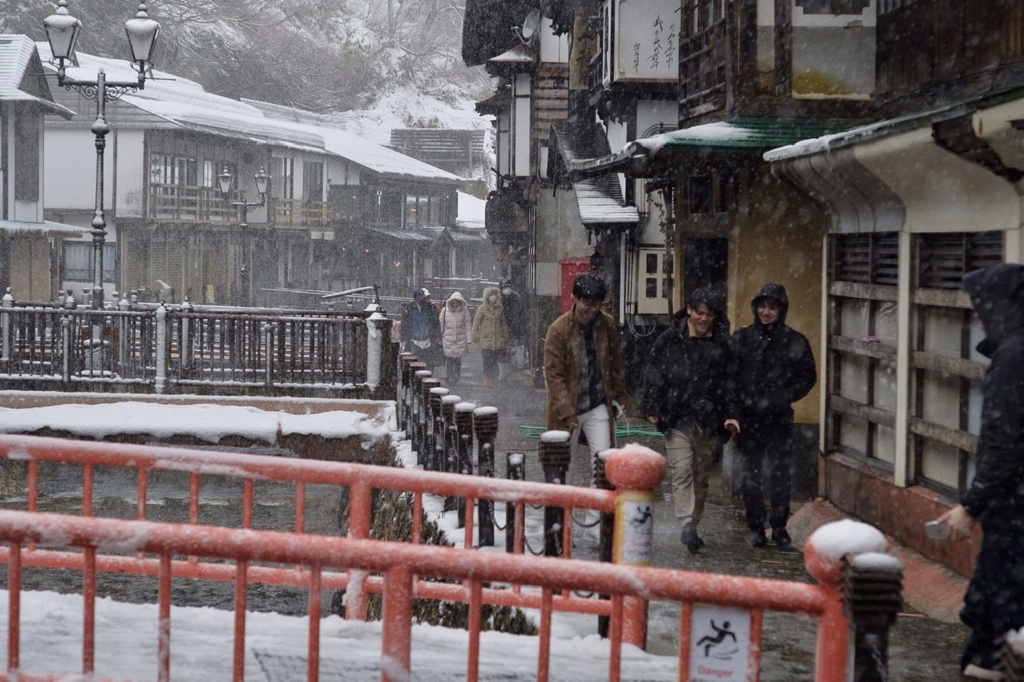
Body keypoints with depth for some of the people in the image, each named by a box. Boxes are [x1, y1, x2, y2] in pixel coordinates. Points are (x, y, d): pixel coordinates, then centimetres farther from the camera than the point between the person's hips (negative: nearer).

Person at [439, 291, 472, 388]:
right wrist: (439, 340, 7)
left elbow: (468, 325, 3)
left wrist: (468, 340, 0)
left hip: (460, 339, 0)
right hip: (448, 339, 0)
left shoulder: (464, 310, -1)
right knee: (449, 360, -4)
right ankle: (450, 379, 4)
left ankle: (456, 378, 15)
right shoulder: (445, 310, 0)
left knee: (458, 360, 0)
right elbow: (441, 325, 6)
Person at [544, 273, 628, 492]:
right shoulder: (559, 330, -14)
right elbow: (554, 375, -14)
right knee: (567, 463, 9)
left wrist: (619, 396, 9)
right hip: (568, 408, -3)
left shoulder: (607, 324, -1)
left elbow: (615, 363, 10)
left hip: (599, 406, 3)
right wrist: (567, 413, -19)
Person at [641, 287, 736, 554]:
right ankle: (687, 524, -22)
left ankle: (692, 526, 21)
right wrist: (652, 409, -2)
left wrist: (730, 415, 0)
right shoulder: (669, 340, 0)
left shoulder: (722, 346, 5)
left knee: (702, 476, 9)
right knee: (682, 472, -13)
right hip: (676, 419, -2)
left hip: (708, 421, 2)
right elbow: (654, 375, 3)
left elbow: (729, 382, 8)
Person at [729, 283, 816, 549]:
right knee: (749, 477, 4)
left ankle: (779, 528, 11)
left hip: (779, 420, -1)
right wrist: (732, 413, -8)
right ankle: (756, 528, 16)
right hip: (747, 420, 1)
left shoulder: (794, 342, 2)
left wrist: (778, 400, -9)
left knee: (781, 475, -2)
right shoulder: (741, 338, 4)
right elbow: (729, 377, 2)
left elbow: (807, 378, 4)